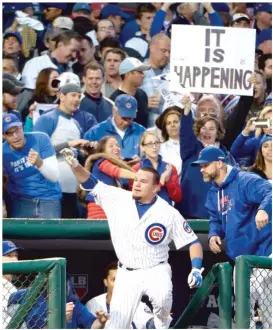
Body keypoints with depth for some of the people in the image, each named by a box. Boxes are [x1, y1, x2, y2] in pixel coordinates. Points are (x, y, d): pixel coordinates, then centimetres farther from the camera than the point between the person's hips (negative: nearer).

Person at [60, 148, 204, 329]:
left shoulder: (169, 213, -11)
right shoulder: (118, 199, -5)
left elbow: (193, 241, -5)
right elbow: (91, 183, -5)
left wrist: (196, 270, -19)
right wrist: (75, 165, -24)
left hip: (156, 271, -2)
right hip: (126, 274, 3)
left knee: (161, 298, -32)